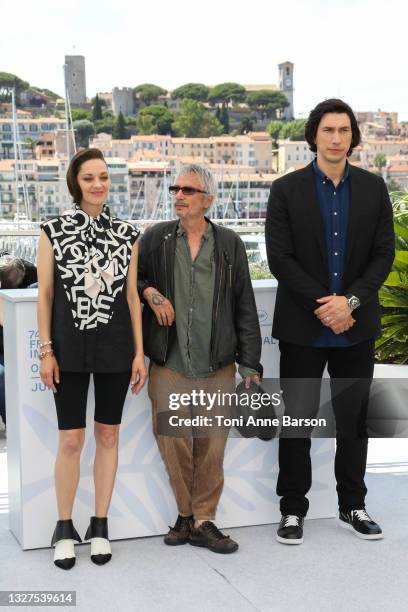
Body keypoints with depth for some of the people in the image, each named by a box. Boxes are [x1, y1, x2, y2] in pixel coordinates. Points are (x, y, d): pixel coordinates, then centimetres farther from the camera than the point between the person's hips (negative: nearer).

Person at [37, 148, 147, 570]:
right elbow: (45, 294, 0)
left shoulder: (126, 233, 5)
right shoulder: (54, 230, -1)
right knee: (70, 439, 0)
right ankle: (64, 528, 16)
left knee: (108, 435, 9)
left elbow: (132, 294, 6)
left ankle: (100, 525, 20)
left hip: (115, 346, 2)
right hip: (70, 345, -2)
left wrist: (139, 352, 2)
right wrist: (46, 351, -5)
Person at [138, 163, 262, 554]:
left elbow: (245, 308, 6)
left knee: (212, 446, 3)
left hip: (217, 367, 0)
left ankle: (203, 522, 16)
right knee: (172, 443, 3)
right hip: (168, 365, 0)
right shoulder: (155, 238, 5)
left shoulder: (229, 244, 6)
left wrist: (250, 364, 2)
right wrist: (149, 292, -7)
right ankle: (186, 514, 23)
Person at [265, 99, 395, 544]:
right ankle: (293, 510, 17)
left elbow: (384, 254, 0)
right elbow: (279, 258, -8)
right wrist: (322, 306, -15)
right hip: (302, 326, -2)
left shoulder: (373, 188, 4)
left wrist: (350, 300, -14)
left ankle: (352, 507, 25)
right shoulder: (287, 189, -3)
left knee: (354, 420, 11)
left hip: (356, 325, 2)